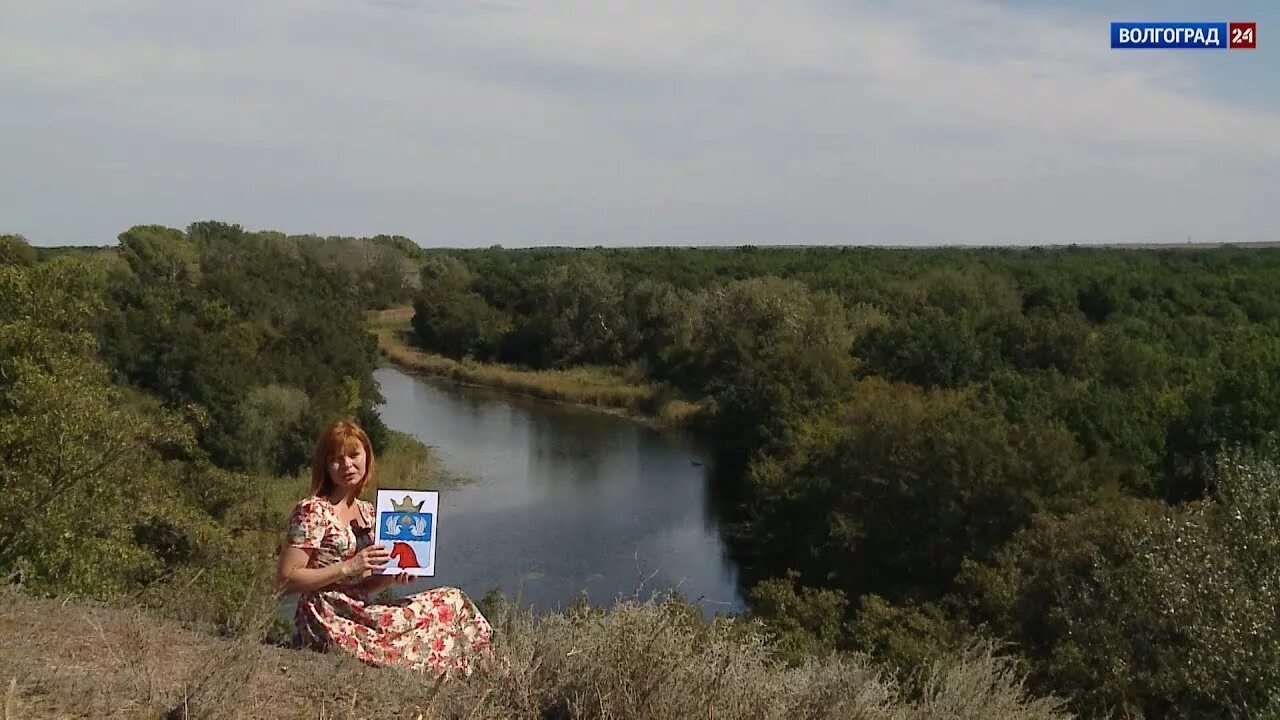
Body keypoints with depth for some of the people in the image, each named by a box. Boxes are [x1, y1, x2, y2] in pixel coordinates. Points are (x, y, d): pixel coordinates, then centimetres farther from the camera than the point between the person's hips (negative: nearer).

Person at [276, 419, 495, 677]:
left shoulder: (367, 511, 13)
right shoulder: (312, 511, -10)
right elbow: (286, 579, -14)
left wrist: (392, 574, -2)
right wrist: (348, 567, -19)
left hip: (360, 615, 8)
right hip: (330, 625, -8)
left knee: (452, 602, -2)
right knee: (452, 604, -6)